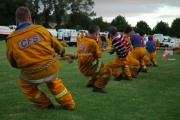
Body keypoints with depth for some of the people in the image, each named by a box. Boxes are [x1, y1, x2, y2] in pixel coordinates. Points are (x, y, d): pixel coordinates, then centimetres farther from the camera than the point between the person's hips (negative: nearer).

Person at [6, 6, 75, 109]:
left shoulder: (11, 40, -9)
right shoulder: (40, 29, -7)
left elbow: (13, 63, 4)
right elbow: (55, 44, 7)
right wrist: (62, 52, 30)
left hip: (33, 74, -2)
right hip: (52, 67, 2)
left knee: (25, 84, 30)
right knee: (54, 82, 33)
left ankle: (45, 104, 39)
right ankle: (69, 104, 40)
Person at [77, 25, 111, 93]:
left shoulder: (83, 40, 1)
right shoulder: (92, 43, -23)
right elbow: (99, 55, -12)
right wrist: (100, 51, 11)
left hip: (82, 66, 9)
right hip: (88, 69, -9)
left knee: (100, 67, 33)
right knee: (107, 71, -12)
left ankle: (90, 83, 42)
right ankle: (98, 87, -10)